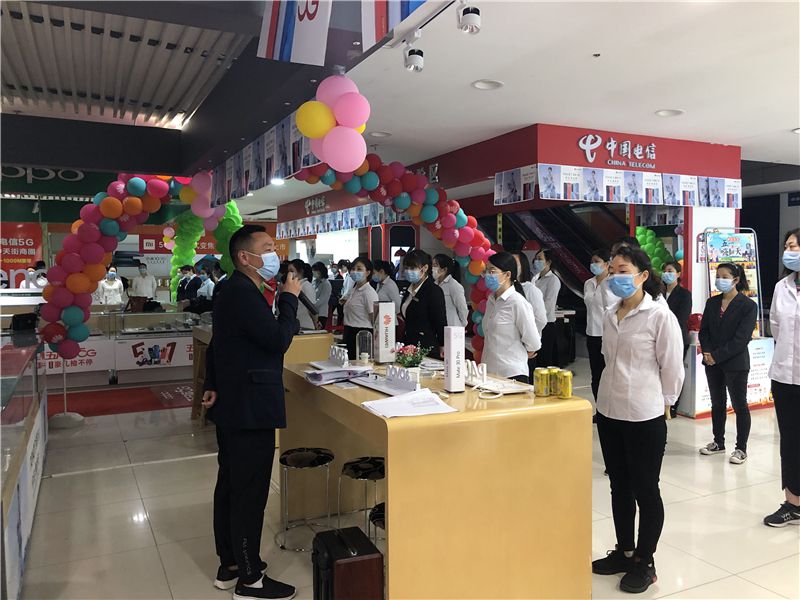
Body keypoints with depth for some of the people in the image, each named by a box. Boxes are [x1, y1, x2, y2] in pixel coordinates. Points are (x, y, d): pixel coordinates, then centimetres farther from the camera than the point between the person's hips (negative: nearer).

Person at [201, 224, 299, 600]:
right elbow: (279, 339, -21)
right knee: (250, 492, -1)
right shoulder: (243, 293, -20)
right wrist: (289, 298, -10)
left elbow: (217, 343, 20)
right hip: (250, 409, -11)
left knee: (230, 485, 17)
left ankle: (230, 565, 31)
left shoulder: (234, 290, 14)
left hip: (233, 405, 11)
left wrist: (212, 386, 17)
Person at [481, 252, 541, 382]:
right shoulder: (491, 300, 10)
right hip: (489, 372, 7)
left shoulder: (517, 302, -13)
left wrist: (518, 355, 6)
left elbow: (533, 343, -11)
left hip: (512, 375, -7)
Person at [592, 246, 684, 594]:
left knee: (645, 491, 8)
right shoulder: (610, 316, 7)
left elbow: (672, 369, -8)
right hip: (609, 413, 7)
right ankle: (624, 552, 33)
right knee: (619, 487, 17)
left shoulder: (660, 316, -13)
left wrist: (660, 402, 1)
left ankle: (644, 563, 24)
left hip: (645, 418, -6)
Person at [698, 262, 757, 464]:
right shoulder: (712, 302, 8)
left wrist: (717, 355, -17)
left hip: (735, 363, -5)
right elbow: (704, 330, 7)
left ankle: (741, 448, 13)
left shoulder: (748, 305, -8)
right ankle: (718, 442, 26)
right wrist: (706, 351, -9)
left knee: (739, 405, 4)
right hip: (712, 362, 5)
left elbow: (741, 338, -14)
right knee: (717, 403, 14)